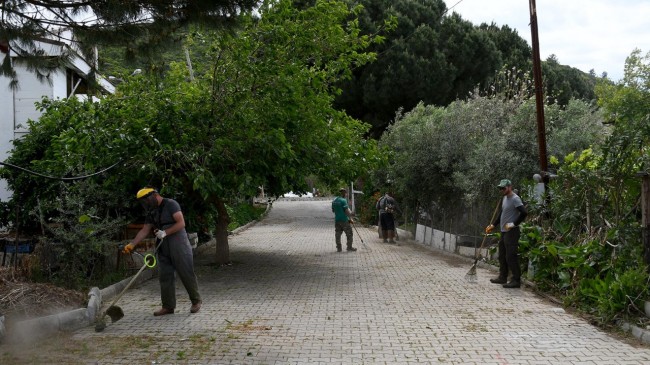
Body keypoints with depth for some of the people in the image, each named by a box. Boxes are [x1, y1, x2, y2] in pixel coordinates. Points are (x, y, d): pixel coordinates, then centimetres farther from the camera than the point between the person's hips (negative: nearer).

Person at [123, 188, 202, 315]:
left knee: (187, 274, -2)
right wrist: (132, 245, -2)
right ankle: (168, 306, 9)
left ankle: (196, 301, 11)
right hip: (163, 248, 7)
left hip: (178, 246, -7)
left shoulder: (171, 204, -8)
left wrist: (165, 232, -20)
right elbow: (144, 230, 9)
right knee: (165, 277, 3)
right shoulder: (152, 212, 14)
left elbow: (181, 223, -16)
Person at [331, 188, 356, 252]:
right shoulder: (343, 200, -15)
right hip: (344, 220, -7)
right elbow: (347, 211, -17)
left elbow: (333, 210, 18)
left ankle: (339, 248, 10)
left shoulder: (334, 201, 9)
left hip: (337, 220, 7)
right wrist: (350, 218, -10)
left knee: (338, 234, 9)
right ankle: (349, 247, 8)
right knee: (349, 234, 5)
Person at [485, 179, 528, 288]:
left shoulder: (515, 199, -14)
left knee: (511, 256, -9)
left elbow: (524, 213, -24)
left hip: (511, 232, -10)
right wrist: (493, 225, 21)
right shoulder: (504, 198, 15)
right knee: (502, 256, 15)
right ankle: (502, 277, 25)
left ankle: (516, 280, -5)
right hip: (504, 231, 10)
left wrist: (513, 224, -20)